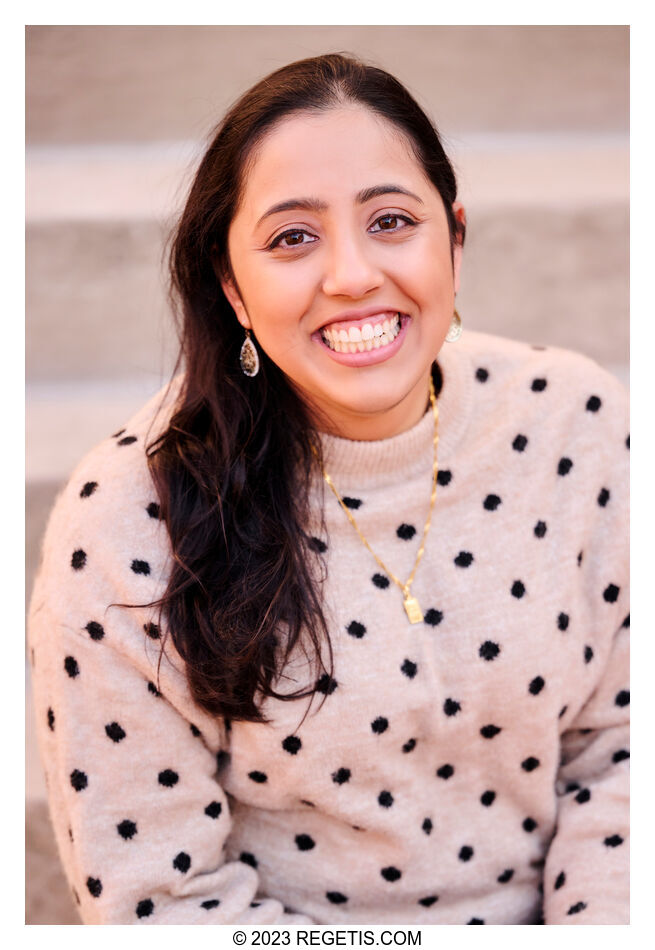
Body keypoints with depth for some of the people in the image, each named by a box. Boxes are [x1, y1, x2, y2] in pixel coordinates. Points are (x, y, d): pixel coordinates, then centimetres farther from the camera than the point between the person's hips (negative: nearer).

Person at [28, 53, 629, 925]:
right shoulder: (122, 525, -19)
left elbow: (619, 743, 0)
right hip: (292, 921, -1)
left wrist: (597, 917, -12)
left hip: (543, 910, 2)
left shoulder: (578, 424, -9)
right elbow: (156, 892, -12)